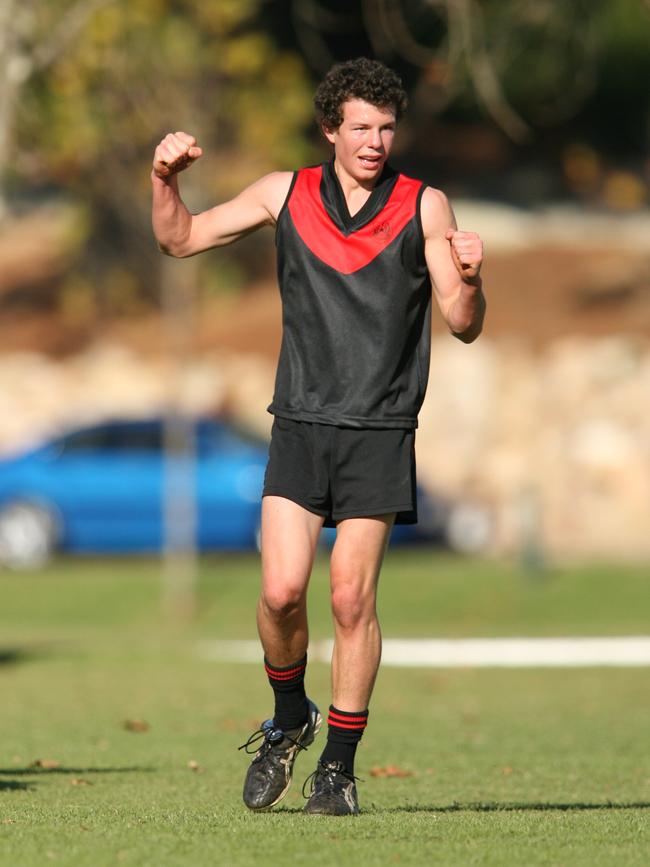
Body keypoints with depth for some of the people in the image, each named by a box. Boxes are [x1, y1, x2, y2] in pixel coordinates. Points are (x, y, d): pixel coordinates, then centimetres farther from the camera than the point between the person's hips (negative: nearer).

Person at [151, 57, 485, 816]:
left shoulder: (424, 207, 2)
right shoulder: (286, 194, 7)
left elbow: (463, 326, -1)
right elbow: (180, 239, 13)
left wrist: (467, 279, -22)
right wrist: (165, 179, -5)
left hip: (380, 432, -1)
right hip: (300, 425, 1)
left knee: (351, 597, -5)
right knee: (281, 590, -10)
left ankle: (339, 764, 7)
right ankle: (288, 720, 17)